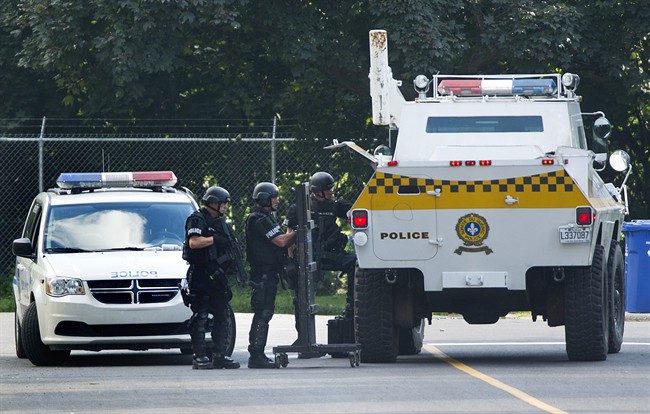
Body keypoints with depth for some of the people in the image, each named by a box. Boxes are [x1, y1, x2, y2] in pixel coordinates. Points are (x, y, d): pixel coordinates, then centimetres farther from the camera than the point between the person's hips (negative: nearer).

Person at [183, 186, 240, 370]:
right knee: (200, 316, -9)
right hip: (200, 274, -9)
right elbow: (194, 242, -21)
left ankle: (219, 356, 12)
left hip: (216, 274, 9)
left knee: (221, 316, 8)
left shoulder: (218, 222, 20)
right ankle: (199, 357, -10)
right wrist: (215, 239, -16)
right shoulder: (197, 220, -8)